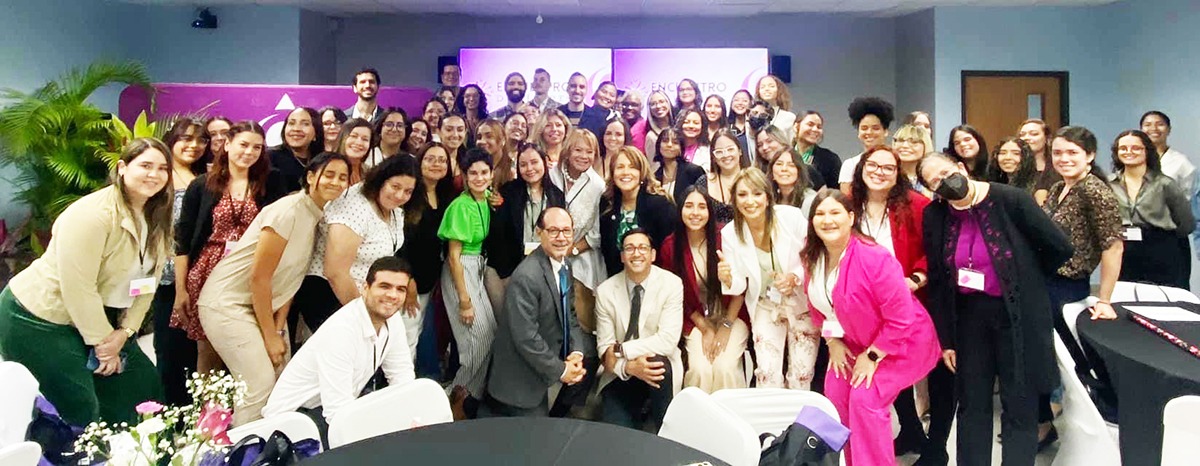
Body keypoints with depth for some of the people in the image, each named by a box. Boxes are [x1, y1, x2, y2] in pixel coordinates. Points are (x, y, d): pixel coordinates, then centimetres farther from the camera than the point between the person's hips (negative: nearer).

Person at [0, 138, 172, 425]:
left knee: (142, 387, 9)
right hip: (37, 320, -8)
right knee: (81, 413, -5)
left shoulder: (157, 219, 0)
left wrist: (125, 332, -7)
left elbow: (146, 282, 1)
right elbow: (78, 288, -26)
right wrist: (103, 341, -17)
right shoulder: (93, 214, -25)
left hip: (96, 316, 8)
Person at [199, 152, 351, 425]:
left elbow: (292, 278, 4)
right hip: (228, 304, -8)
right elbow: (259, 277, -20)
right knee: (261, 384, -11)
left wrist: (279, 331, -3)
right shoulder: (288, 211, -21)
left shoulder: (320, 218, 4)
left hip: (263, 305, 8)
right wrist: (270, 337, -14)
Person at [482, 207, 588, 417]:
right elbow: (526, 337, -27)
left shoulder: (563, 267, 3)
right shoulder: (526, 276, -26)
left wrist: (577, 353, -7)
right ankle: (488, 410, 20)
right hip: (521, 380, -8)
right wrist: (560, 370, -17)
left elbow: (569, 316, 9)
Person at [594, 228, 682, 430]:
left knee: (657, 361, -34)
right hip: (621, 374, 0)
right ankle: (636, 414, 15)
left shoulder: (671, 284, -11)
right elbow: (604, 348, -7)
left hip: (658, 367, 0)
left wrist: (620, 350, -20)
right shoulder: (605, 291, -5)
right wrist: (628, 367, -26)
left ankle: (664, 426, -8)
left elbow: (668, 340, -20)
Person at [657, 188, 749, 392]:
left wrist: (726, 326, -9)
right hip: (696, 321, 1)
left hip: (731, 315, -1)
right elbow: (678, 296, 2)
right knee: (700, 369, -22)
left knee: (725, 367, -23)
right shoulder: (670, 246, -6)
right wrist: (705, 329, -4)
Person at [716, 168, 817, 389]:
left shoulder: (792, 217, -16)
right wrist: (728, 279, -28)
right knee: (767, 375, -7)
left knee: (801, 376, 0)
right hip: (765, 308, 1)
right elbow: (740, 287, -6)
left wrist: (795, 277, -24)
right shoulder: (730, 234, -11)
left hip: (802, 303, -1)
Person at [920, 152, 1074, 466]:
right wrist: (945, 338, 2)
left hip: (1017, 314, -3)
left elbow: (1059, 247, -7)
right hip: (968, 314, 3)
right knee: (972, 404, 11)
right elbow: (937, 282, 2)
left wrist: (1024, 280, 7)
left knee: (1018, 406, 5)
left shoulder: (1008, 199, -14)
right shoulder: (934, 215, -3)